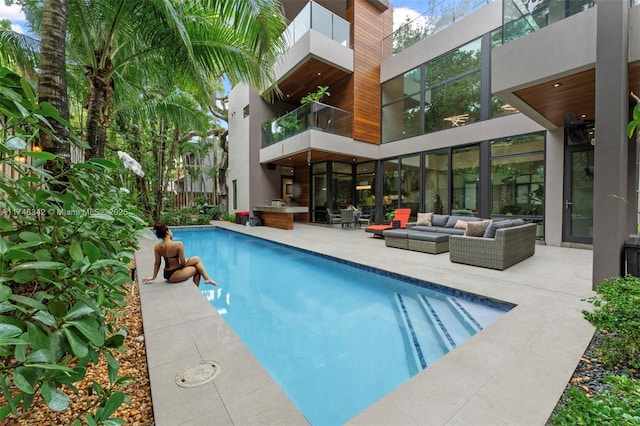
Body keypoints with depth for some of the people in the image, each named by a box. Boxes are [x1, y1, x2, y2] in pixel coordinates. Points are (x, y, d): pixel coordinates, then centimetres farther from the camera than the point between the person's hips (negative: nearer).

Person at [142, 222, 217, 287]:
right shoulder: (178, 244, -25)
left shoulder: (157, 247, -6)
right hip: (174, 275, -7)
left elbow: (157, 263, 2)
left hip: (166, 274, 7)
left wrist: (153, 277, 15)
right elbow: (183, 262, -18)